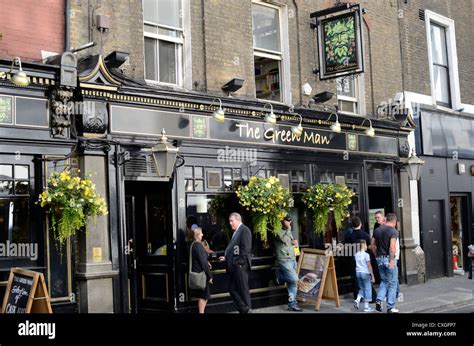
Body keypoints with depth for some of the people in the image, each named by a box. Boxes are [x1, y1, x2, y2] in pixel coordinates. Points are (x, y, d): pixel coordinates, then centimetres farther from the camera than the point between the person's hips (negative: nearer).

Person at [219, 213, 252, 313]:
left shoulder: (244, 230, -9)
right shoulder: (235, 232, 18)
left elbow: (246, 248, -18)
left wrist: (240, 262, -19)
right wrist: (226, 257, 10)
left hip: (240, 266, -9)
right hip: (233, 266, 9)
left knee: (243, 289, -1)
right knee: (232, 289, 10)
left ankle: (247, 310, 9)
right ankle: (242, 309, 17)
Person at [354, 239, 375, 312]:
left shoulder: (356, 255, 6)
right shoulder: (366, 255, -11)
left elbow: (357, 265, 11)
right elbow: (369, 266, -9)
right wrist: (372, 276, -4)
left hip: (358, 273, 6)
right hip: (365, 273, -6)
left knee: (362, 288, 19)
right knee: (367, 289, 4)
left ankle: (357, 300, -4)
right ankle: (366, 307, 6)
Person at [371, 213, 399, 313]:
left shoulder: (377, 230, 8)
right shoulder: (393, 231, -11)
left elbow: (373, 246, 11)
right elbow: (392, 247, -21)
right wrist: (392, 260, -18)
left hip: (379, 258, 6)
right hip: (388, 258, -6)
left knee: (384, 281, 20)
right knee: (392, 283, 5)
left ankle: (379, 300, 2)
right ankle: (390, 307, 8)